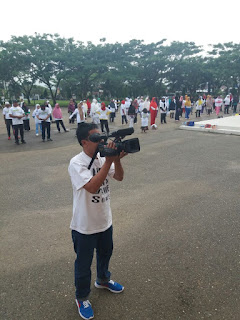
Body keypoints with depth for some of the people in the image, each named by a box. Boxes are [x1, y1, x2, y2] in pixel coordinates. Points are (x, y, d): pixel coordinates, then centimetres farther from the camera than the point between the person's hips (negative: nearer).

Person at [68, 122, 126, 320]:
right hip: (85, 226, -6)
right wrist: (108, 161, -34)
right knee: (84, 263, 14)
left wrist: (117, 159, -22)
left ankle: (103, 280, 56)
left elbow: (119, 177, -5)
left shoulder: (102, 158, -3)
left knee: (105, 253, 28)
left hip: (105, 220, 7)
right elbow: (92, 186, -35)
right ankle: (82, 297, 39)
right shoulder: (76, 163, -24)